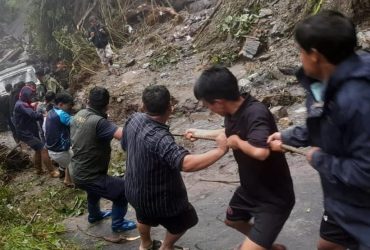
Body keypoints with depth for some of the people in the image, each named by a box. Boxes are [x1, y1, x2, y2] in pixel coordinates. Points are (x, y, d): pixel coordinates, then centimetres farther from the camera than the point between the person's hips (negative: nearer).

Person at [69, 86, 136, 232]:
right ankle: (117, 223, 19)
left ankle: (94, 215, 59)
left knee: (95, 188, 37)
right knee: (124, 189, 2)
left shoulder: (79, 115, -2)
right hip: (87, 176, -9)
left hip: (76, 172, 9)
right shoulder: (98, 122, -30)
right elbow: (123, 135, -42)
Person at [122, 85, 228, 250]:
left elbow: (125, 145, 5)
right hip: (158, 197, -7)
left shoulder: (134, 120, -14)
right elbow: (187, 164, -53)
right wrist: (220, 150, -43)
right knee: (185, 220, 26)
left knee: (144, 216, 39)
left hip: (135, 189, 7)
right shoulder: (159, 138, -40)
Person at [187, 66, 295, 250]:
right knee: (232, 220, 31)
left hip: (274, 197, -9)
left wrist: (237, 142, -29)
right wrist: (200, 133, 25)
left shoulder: (256, 113, -33)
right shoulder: (233, 111, -6)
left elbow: (260, 151, -50)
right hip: (250, 189, 10)